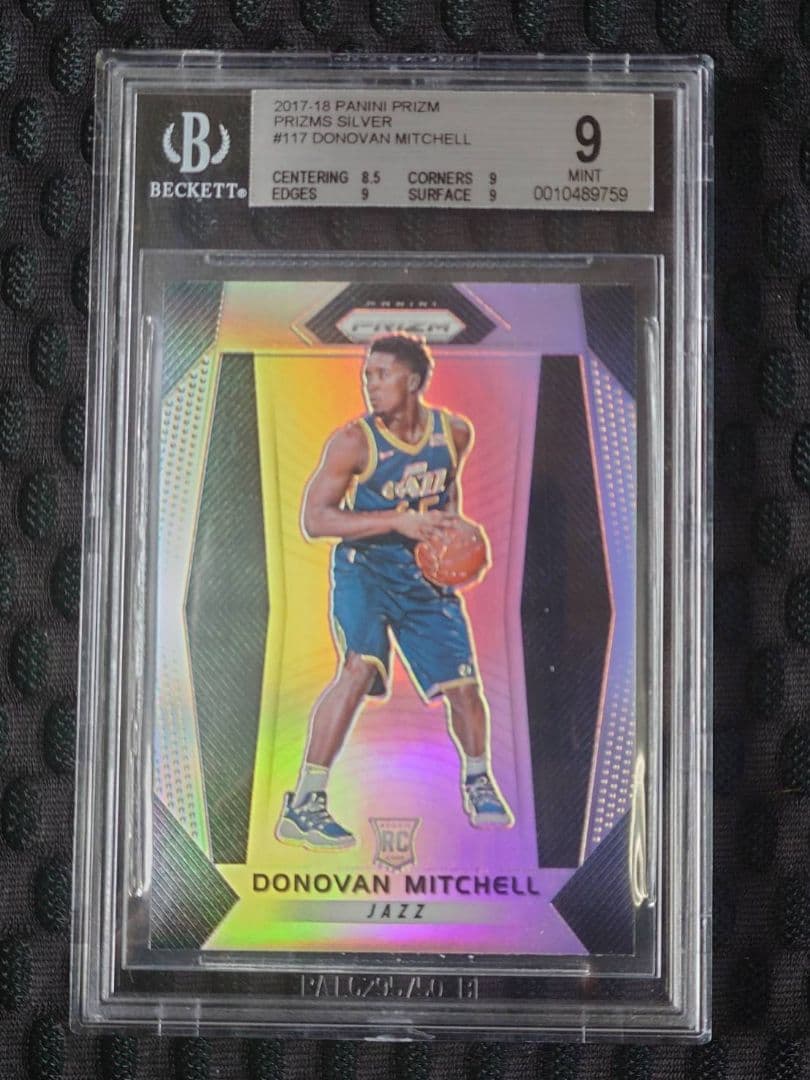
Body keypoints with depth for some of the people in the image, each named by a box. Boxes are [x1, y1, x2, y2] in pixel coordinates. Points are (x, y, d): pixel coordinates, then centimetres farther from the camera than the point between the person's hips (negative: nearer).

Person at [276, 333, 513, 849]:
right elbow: (313, 519, -20)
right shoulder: (353, 441, -16)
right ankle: (304, 805, -18)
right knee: (359, 668, -26)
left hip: (427, 574, 4)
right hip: (364, 568, -4)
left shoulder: (456, 432, -3)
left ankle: (478, 780, 34)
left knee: (465, 685, 3)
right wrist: (398, 520, -27)